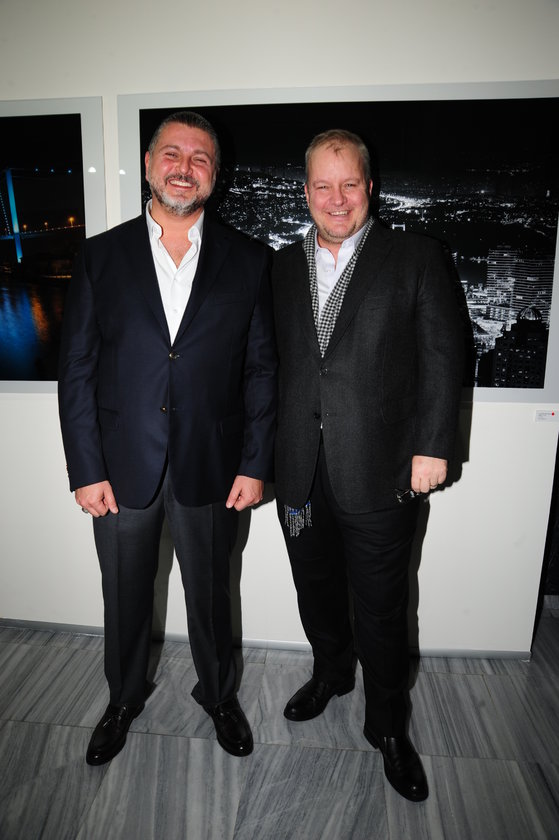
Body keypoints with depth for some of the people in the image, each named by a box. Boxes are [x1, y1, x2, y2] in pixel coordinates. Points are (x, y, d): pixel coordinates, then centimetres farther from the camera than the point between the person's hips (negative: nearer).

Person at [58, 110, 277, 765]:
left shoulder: (247, 261, 0)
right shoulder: (101, 255, 1)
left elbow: (261, 369, -1)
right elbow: (76, 370, -1)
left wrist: (255, 464, -5)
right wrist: (86, 469, -6)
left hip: (209, 469, 0)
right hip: (122, 468, 1)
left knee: (210, 594, 18)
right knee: (126, 596, 19)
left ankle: (218, 693, 46)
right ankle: (124, 699, 48)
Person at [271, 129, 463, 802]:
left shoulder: (415, 257, -1)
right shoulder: (282, 267, 9)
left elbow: (442, 356, -3)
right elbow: (270, 362, 9)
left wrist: (432, 446, -9)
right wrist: (267, 454, 5)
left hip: (379, 474, -3)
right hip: (300, 472, 4)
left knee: (380, 612, 10)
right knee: (316, 592, 22)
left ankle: (388, 725, 35)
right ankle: (331, 672, 50)